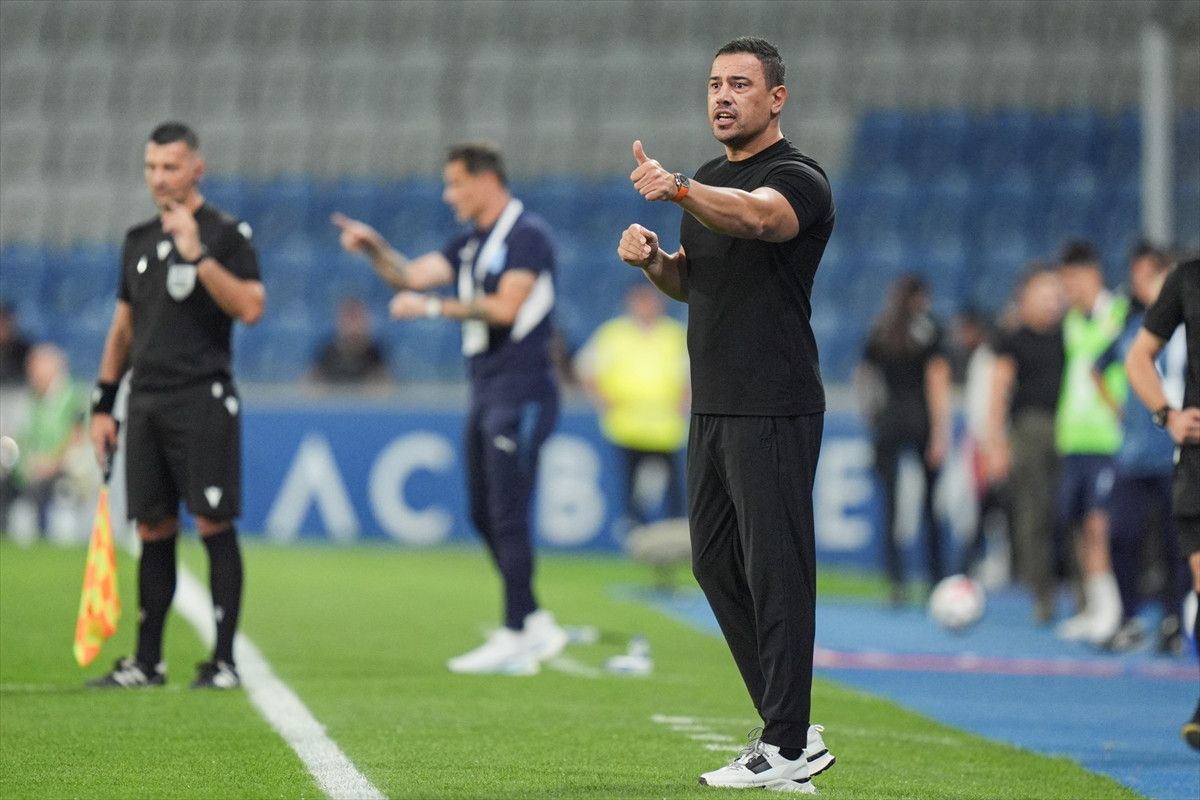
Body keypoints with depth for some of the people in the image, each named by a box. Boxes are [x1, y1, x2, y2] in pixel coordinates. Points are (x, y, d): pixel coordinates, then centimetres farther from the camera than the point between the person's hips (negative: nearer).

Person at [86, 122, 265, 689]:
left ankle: (224, 661, -4)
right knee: (152, 530, 7)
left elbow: (250, 307, -16)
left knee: (214, 525, -7)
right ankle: (147, 661, 13)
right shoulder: (139, 240, 16)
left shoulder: (226, 233, -3)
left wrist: (198, 254, -21)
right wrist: (103, 404, 17)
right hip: (146, 402, 6)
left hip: (203, 399, -6)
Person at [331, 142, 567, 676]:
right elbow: (411, 276, 16)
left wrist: (434, 307, -17)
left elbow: (505, 308, -20)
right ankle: (537, 625, 17)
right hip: (486, 392, 9)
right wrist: (375, 249, 0)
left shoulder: (526, 236, -10)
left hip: (519, 393, -9)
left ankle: (516, 638, -6)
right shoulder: (471, 244, 17)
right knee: (484, 516, 10)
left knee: (508, 516, -9)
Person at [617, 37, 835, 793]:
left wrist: (679, 189, -52)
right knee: (717, 564, 12)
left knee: (775, 571, -7)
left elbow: (755, 217, -34)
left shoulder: (798, 178, -11)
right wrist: (654, 258, 3)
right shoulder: (710, 181, 17)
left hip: (775, 411, -9)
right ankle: (790, 728, 20)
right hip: (714, 408, 9)